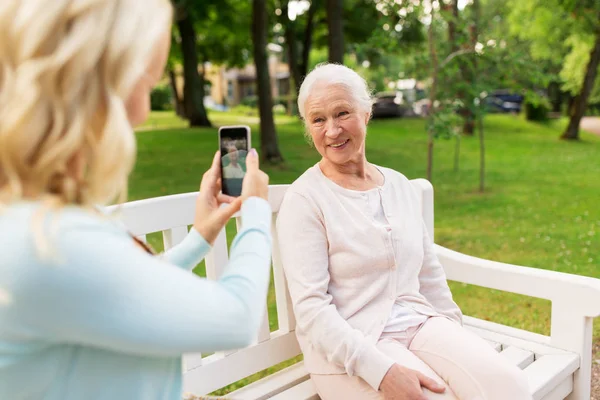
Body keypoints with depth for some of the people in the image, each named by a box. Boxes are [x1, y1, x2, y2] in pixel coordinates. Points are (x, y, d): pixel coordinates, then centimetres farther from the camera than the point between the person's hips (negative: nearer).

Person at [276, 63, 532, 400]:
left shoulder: (399, 185, 10)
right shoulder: (304, 199, -8)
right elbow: (311, 308, -15)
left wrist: (459, 342, 11)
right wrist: (381, 371, -23)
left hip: (420, 323, 5)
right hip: (349, 349, -4)